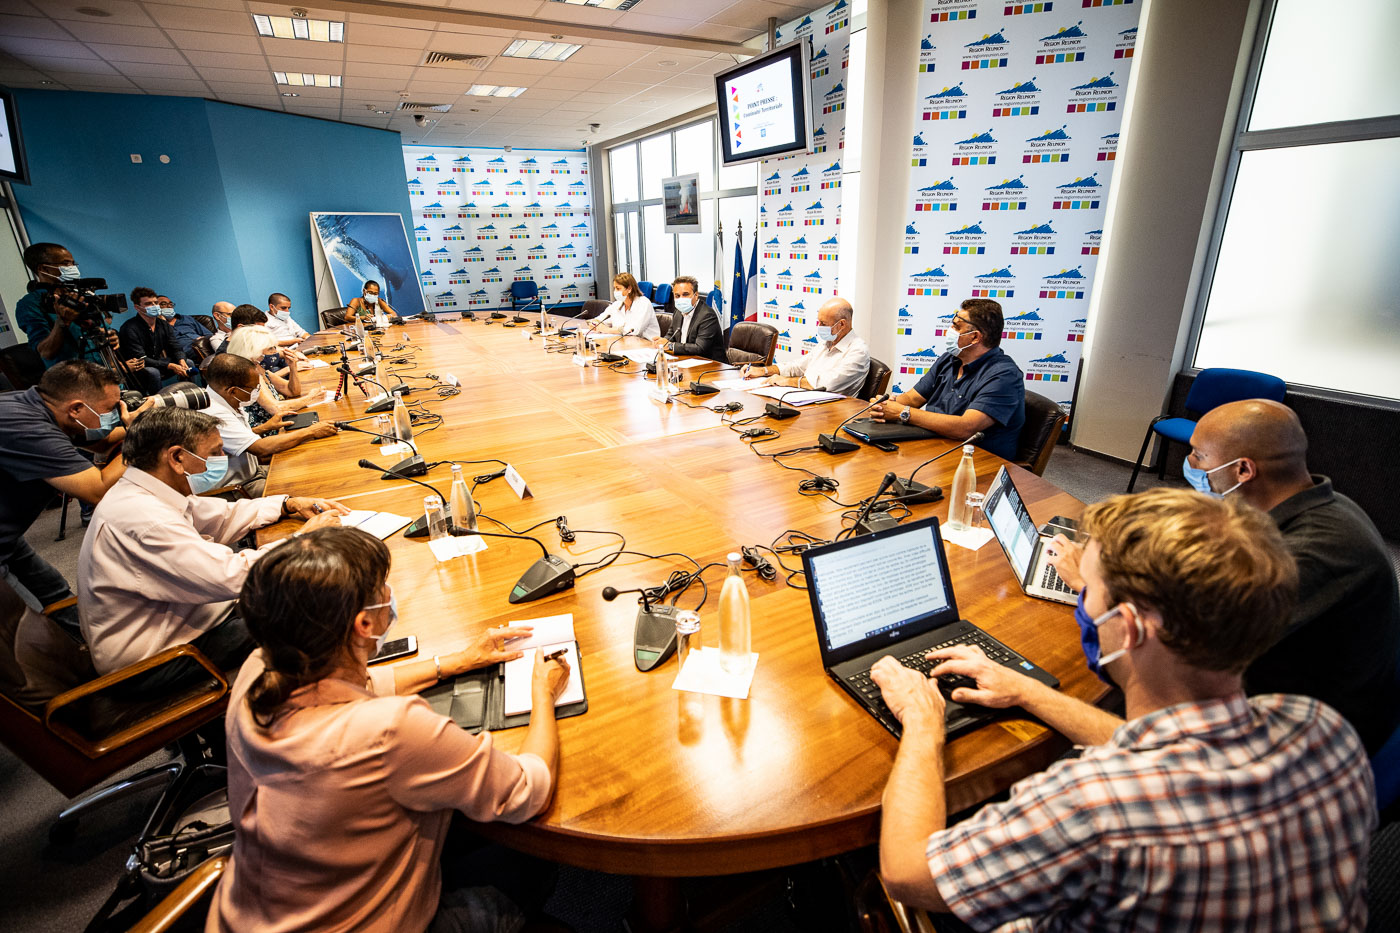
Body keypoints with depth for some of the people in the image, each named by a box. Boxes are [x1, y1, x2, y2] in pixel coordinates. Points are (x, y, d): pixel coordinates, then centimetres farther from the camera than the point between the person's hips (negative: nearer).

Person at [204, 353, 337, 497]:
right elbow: (262, 448, -32)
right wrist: (310, 432, -26)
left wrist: (266, 427, 6)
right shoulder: (215, 415, -28)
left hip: (254, 471, 9)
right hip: (242, 488, -9)